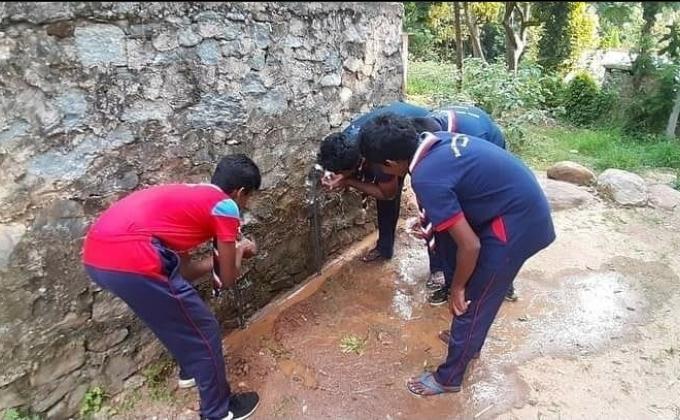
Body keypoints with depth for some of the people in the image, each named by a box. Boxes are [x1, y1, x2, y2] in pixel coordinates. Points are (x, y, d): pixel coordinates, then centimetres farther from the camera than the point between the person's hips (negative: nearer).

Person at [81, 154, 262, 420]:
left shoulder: (189, 196, 26)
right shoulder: (225, 206, 3)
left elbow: (180, 271, 28)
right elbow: (228, 279, 9)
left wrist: (228, 251, 36)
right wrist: (239, 250, 29)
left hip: (96, 254, 10)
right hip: (130, 258, -9)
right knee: (204, 332, 10)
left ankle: (191, 371, 52)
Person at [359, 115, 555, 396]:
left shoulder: (426, 179, -25)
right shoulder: (434, 141, 1)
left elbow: (470, 245, -23)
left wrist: (457, 288, -6)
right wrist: (432, 220, 22)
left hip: (516, 222, -9)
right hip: (524, 203, 9)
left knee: (471, 302, 5)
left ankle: (448, 378, 23)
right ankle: (467, 340, 46)